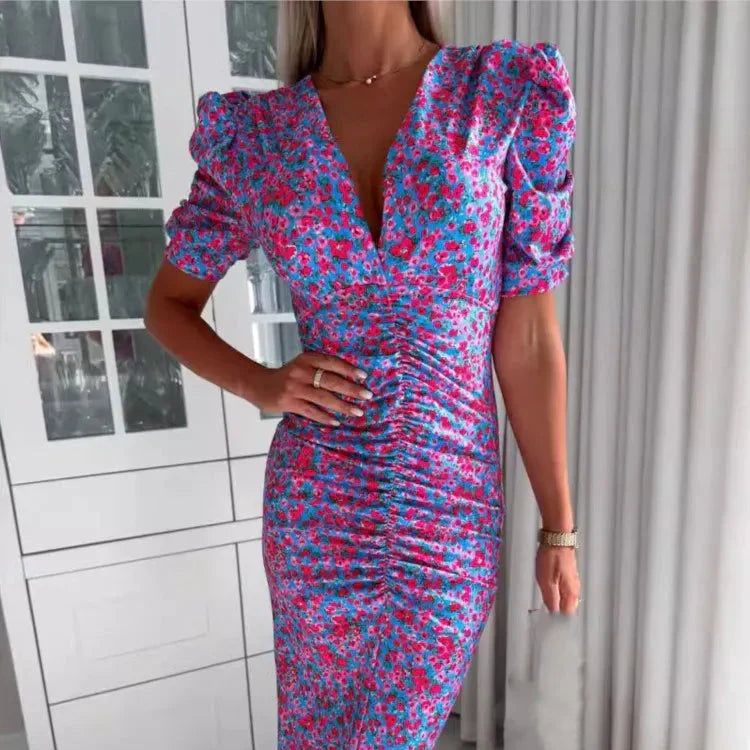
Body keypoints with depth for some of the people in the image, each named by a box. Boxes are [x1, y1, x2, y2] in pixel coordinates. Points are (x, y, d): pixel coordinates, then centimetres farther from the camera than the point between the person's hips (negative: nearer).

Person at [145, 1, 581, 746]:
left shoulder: (512, 91, -4)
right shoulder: (254, 133, -2)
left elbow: (528, 340, -5)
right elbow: (168, 305, 10)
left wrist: (558, 527, 0)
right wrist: (259, 385, -10)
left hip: (453, 512, 0)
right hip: (315, 511, 1)